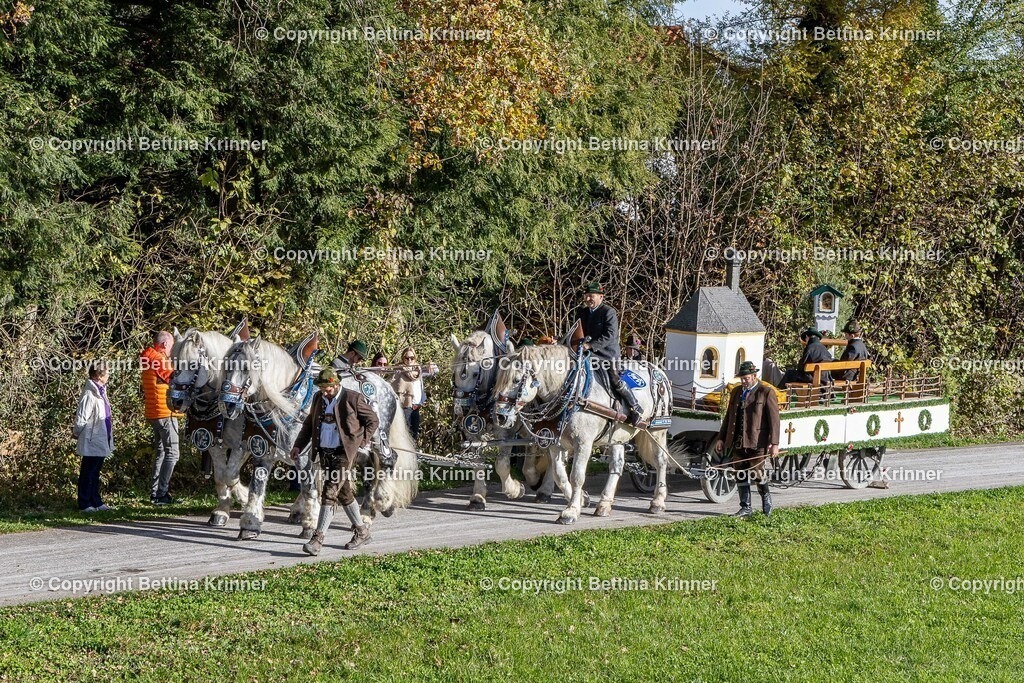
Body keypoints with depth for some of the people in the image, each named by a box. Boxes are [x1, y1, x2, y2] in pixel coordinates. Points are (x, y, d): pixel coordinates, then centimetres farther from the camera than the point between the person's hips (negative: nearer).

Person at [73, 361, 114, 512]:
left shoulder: (101, 391, 9)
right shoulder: (89, 394, -21)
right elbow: (81, 419, -19)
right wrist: (77, 433, -4)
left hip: (101, 442, 9)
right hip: (91, 442, -9)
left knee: (95, 473, 16)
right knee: (87, 474, 1)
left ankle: (96, 502, 24)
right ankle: (84, 504, 8)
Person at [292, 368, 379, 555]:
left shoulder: (353, 398, -9)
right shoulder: (318, 398, 8)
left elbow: (372, 420, 1)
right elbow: (309, 423, 17)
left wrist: (362, 442, -5)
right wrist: (298, 445, 7)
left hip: (344, 452, -7)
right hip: (324, 453, 7)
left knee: (329, 493, -14)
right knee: (344, 493, 15)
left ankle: (318, 538, -17)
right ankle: (361, 531, 29)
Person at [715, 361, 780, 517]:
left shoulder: (766, 392, -3)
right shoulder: (736, 392, 16)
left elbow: (774, 419, -7)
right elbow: (729, 416, 21)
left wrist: (774, 444, -13)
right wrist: (721, 438, 15)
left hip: (757, 443, -6)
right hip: (738, 442, 6)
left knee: (756, 473, -8)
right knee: (741, 475, 5)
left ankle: (766, 497, 18)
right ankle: (745, 508, 13)